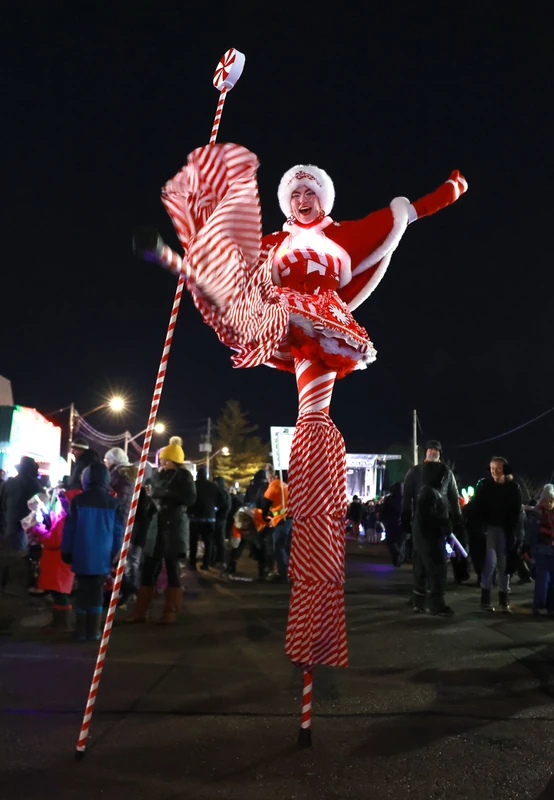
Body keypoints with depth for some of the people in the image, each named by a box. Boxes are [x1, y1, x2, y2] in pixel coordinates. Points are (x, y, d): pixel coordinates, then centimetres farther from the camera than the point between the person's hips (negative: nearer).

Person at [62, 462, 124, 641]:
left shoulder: (78, 500, -6)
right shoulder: (113, 502, -2)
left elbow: (69, 528, -1)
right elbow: (118, 531, 1)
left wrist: (66, 551, 9)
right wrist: (115, 553, 10)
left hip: (82, 555, -1)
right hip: (102, 557, 1)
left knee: (83, 591, 8)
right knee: (97, 592, 9)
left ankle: (81, 631, 11)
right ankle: (94, 630, 12)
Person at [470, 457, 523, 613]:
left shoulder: (513, 487, 1)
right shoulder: (484, 485, -4)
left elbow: (518, 512, 3)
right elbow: (476, 508, -5)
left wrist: (517, 534, -5)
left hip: (506, 530, 2)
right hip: (489, 527, -2)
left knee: (504, 564, 5)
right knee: (491, 561, -12)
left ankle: (503, 601, 16)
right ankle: (485, 599, 0)